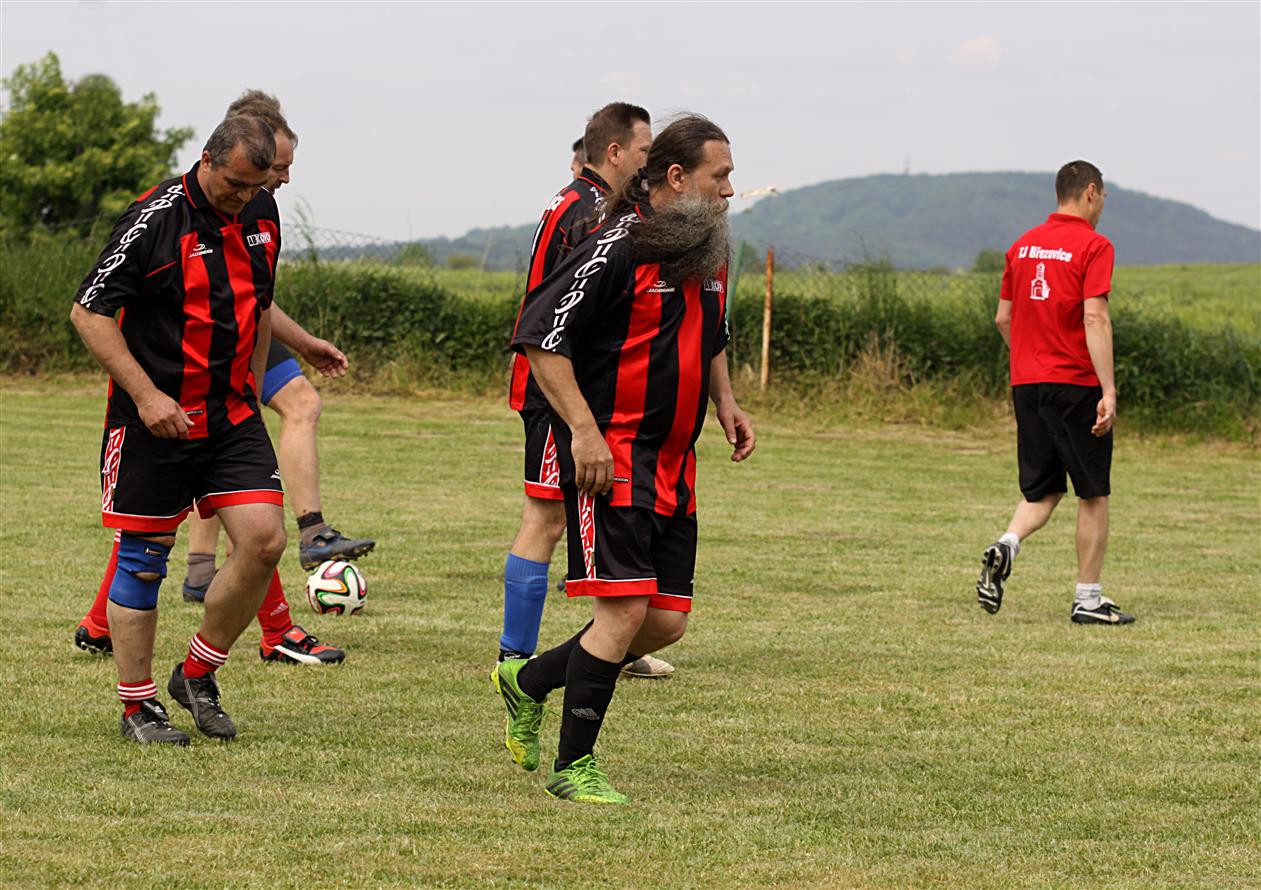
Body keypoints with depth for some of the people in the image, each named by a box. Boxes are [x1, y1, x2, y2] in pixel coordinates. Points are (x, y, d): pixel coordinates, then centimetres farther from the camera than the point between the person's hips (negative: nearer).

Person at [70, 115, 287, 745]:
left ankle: (197, 675, 12)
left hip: (232, 417, 5)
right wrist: (146, 394, -18)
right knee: (142, 560, 1)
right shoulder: (156, 219, -15)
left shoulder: (261, 213, 5)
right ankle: (137, 706, 14)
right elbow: (89, 313, -13)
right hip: (154, 419, -5)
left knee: (265, 540, -7)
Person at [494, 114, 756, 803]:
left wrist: (725, 404, 14)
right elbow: (541, 333, -16)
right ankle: (573, 766, -1)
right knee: (626, 608, -14)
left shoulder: (710, 254, 12)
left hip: (673, 462, 8)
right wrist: (584, 429, -21)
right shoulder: (620, 249, -14)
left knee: (667, 621, 5)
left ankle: (528, 682, 26)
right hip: (609, 457, -8)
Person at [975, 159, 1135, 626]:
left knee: (1042, 490, 13)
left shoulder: (1023, 245, 11)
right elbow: (1095, 318, -18)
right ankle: (1088, 599, 8)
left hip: (1026, 382, 6)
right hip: (1076, 383, -6)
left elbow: (1003, 317, 15)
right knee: (1093, 495, 5)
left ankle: (1005, 545, -15)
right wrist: (1108, 390, -20)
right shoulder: (1093, 245, -9)